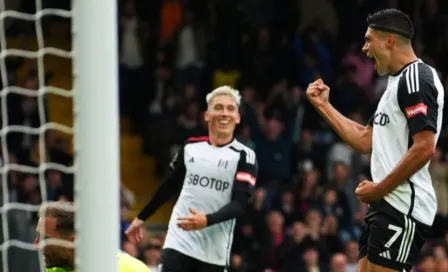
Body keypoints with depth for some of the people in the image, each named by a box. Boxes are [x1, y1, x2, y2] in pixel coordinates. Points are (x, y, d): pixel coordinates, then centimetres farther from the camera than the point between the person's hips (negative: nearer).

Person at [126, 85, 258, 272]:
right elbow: (169, 187, 21)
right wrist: (141, 218, 28)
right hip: (179, 242, 2)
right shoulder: (191, 148, 7)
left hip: (214, 253, -2)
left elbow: (239, 204, -14)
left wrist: (207, 220, -31)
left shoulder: (244, 157, -5)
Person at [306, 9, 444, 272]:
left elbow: (424, 149, -22)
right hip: (388, 205, 11)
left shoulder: (416, 79, -13)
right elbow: (366, 141, 24)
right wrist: (323, 105, 23)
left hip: (403, 207, -11)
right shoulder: (398, 82, 20)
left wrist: (379, 189, -16)